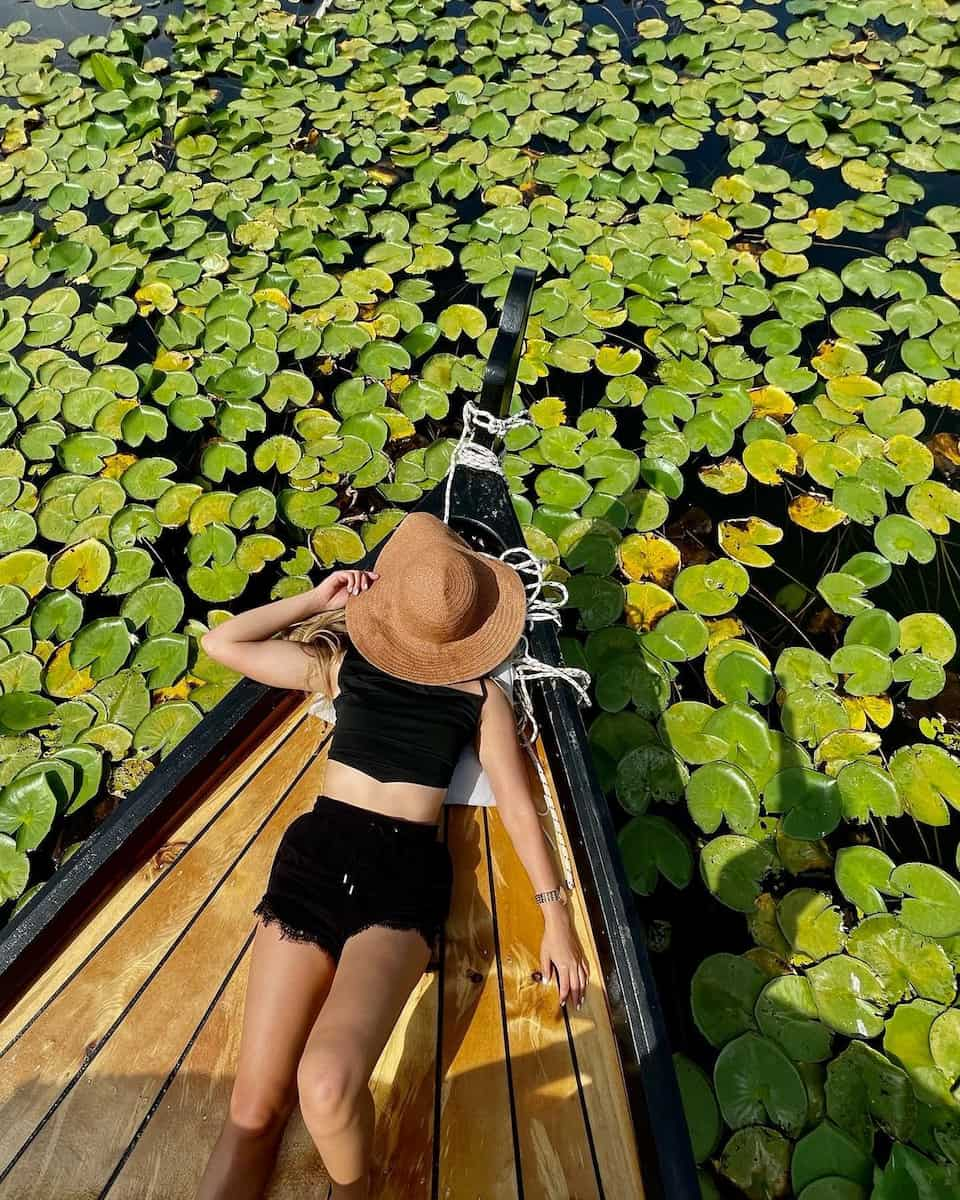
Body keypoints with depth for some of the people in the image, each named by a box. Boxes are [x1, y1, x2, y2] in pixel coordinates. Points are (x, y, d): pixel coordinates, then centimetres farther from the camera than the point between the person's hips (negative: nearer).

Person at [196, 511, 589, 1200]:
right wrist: (315, 599, 10)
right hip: (317, 851, 2)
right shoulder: (342, 663, 10)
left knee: (328, 1081, -23)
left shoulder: (482, 694, 7)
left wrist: (556, 915, 0)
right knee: (257, 1103, -6)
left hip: (408, 869, -2)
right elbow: (221, 643, 13)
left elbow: (519, 807, 5)